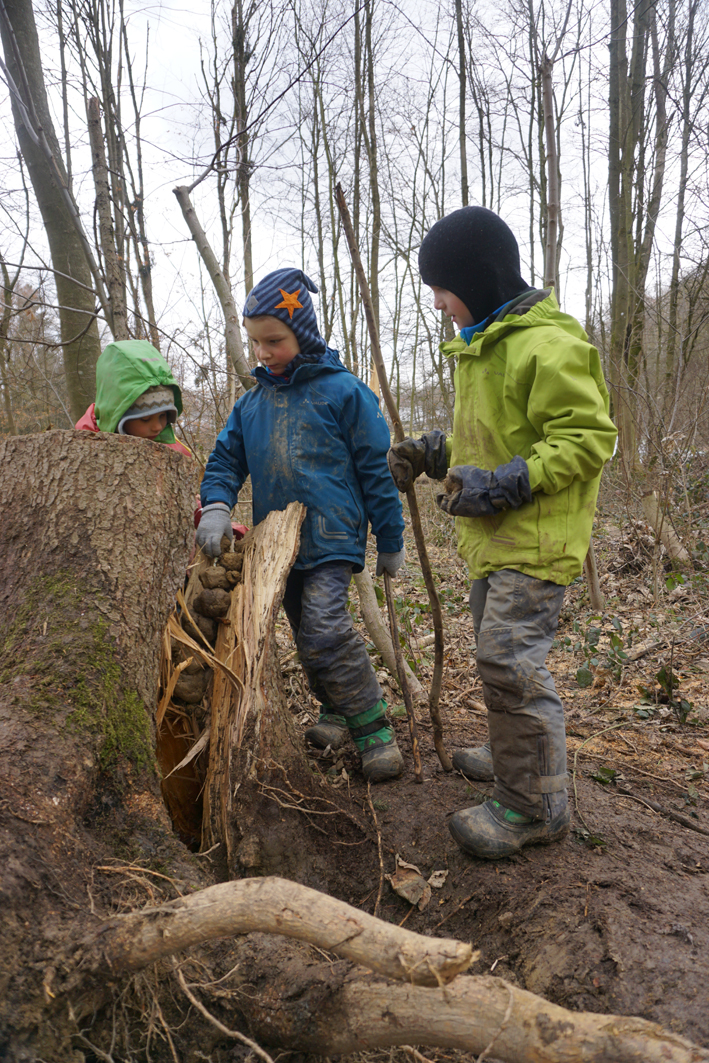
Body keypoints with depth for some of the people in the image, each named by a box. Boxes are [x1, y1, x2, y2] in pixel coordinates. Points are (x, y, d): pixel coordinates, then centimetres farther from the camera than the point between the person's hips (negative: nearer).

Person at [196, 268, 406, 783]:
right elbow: (226, 459, 10)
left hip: (331, 536, -6)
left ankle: (376, 732, -4)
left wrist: (390, 541, -1)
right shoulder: (252, 402, 10)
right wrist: (217, 507, -12)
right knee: (307, 636, 15)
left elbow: (375, 470, -4)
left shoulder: (342, 391, -6)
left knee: (326, 632, -19)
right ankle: (336, 712, 34)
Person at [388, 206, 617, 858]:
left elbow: (588, 439, -20)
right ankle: (514, 757, 39)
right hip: (494, 536, 10)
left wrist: (504, 484, -26)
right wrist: (431, 452, 9)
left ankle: (535, 807, 5)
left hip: (535, 539, -10)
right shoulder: (482, 344, 15)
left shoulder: (548, 345, -17)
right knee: (498, 652, 20)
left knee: (511, 661, -11)